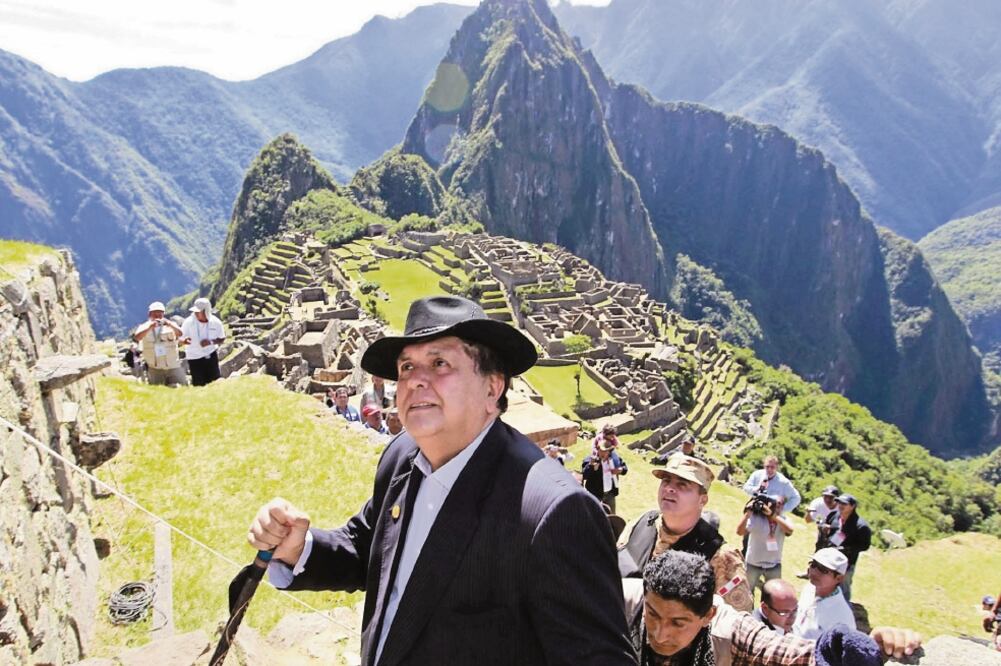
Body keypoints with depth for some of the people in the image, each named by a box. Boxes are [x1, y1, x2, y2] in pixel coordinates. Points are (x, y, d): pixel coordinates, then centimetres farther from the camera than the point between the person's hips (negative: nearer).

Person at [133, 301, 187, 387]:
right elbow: (137, 337, -13)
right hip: (154, 368, 1)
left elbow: (180, 334, -14)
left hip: (173, 367, -1)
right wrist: (150, 327, -27)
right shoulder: (144, 326, 5)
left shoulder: (170, 325, 4)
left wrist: (170, 325, -31)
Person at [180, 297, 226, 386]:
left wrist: (211, 342, -18)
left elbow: (222, 338, 2)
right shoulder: (189, 322, -12)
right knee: (199, 384, 0)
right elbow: (180, 338, -9)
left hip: (211, 356, 1)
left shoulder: (215, 322, -9)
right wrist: (184, 341, -34)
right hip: (194, 358, -1)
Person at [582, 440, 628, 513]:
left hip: (610, 493, 5)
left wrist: (620, 470, -13)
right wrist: (591, 465, -44)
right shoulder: (590, 460, -20)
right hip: (596, 494, -5)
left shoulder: (614, 457, -4)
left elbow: (624, 467, 10)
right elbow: (584, 475, -29)